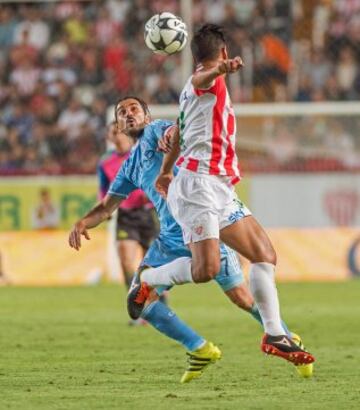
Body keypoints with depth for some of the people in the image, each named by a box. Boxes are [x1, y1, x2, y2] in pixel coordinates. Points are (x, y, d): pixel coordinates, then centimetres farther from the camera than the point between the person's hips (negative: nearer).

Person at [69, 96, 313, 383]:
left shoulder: (155, 130, 2)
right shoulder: (129, 168, 20)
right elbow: (107, 207, 24)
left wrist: (172, 136, -47)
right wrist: (82, 223, 3)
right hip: (171, 238, 7)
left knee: (243, 299, -5)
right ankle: (200, 350, 6)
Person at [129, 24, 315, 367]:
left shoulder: (191, 93, 24)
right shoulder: (205, 81, -6)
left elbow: (177, 134, 40)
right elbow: (202, 76, -33)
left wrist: (165, 171, 57)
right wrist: (221, 69, -57)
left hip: (221, 189, 10)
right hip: (199, 183, -10)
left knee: (265, 255, 6)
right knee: (206, 268, -21)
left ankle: (274, 335, 9)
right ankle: (145, 281, 5)